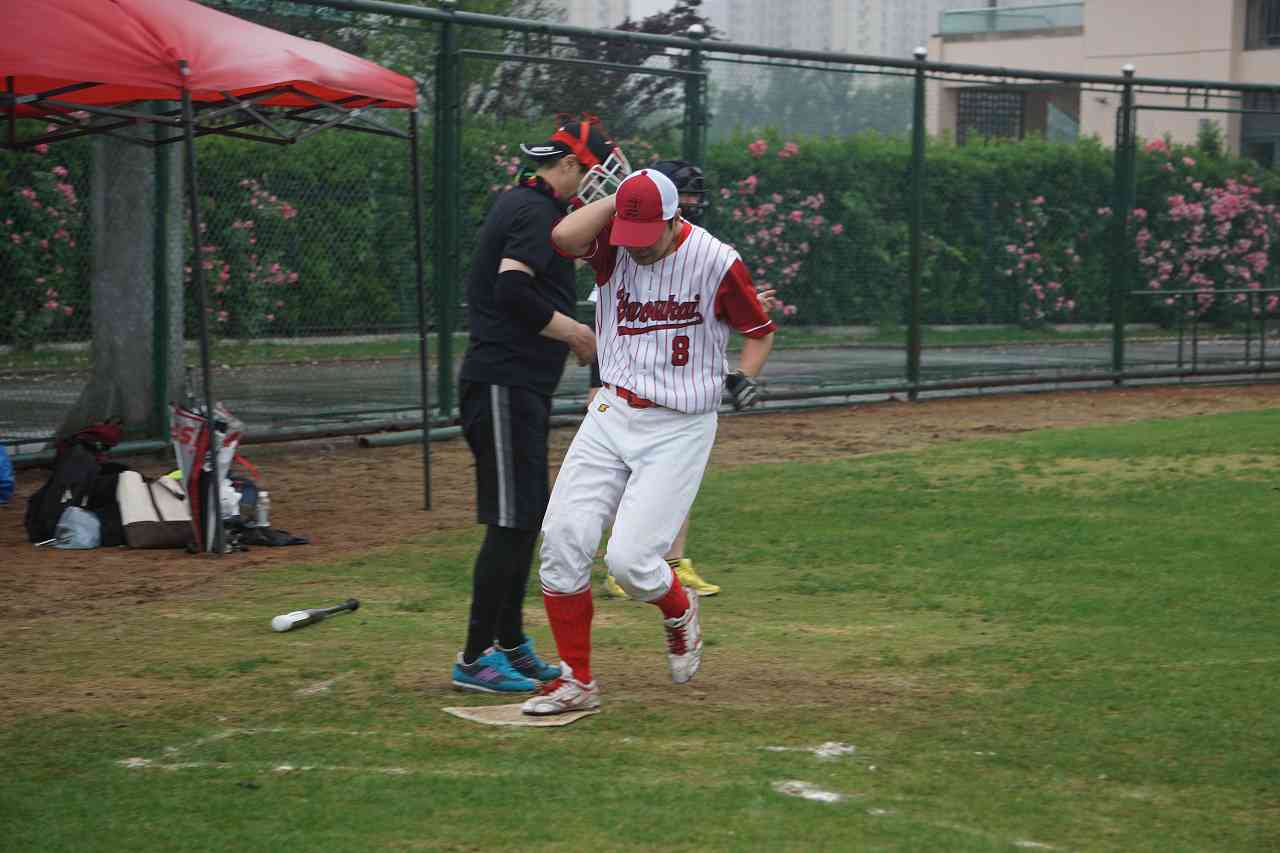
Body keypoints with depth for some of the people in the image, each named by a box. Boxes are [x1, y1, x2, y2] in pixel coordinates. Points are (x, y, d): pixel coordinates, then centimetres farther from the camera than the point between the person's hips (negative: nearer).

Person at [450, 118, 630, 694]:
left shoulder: (516, 203, 18)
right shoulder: (537, 212, -13)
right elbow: (512, 290, -26)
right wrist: (575, 332, -13)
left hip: (519, 386, 11)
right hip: (505, 386, -11)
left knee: (526, 517, 15)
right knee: (511, 521, -8)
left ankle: (510, 645, 23)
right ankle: (476, 657, -5)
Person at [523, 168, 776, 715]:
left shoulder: (716, 261, -10)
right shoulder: (614, 247, -3)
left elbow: (758, 330, 4)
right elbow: (563, 236, -24)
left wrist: (744, 377, -13)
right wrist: (621, 197, -16)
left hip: (680, 427, -4)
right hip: (611, 416, 4)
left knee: (629, 558, -14)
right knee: (563, 538, -9)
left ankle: (678, 610, 23)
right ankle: (575, 680, 5)